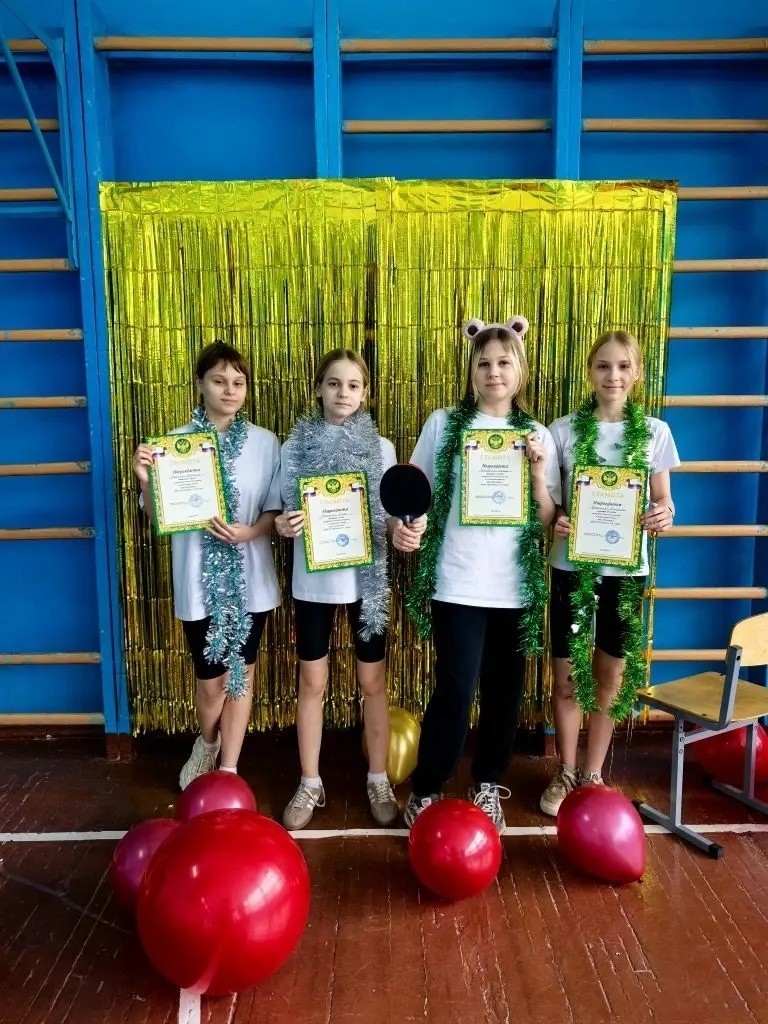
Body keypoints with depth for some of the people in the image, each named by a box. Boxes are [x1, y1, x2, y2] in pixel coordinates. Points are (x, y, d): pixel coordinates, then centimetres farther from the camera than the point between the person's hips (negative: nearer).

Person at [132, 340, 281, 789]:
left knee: (241, 674, 12)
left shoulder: (265, 442, -2)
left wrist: (250, 532, -18)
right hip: (200, 580, -1)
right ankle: (207, 743, 44)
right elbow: (158, 517, -3)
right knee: (211, 680, 11)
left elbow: (276, 508, 1)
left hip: (250, 577, 1)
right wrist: (146, 479, -20)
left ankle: (228, 772, 29)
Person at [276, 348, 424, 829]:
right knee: (312, 682, 10)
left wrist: (402, 532, -22)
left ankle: (379, 780, 27)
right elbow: (284, 511, 2)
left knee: (373, 681, 10)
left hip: (366, 578, 0)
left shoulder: (381, 447, -1)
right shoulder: (295, 446, -1)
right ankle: (310, 783, 26)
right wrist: (284, 525, -21)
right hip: (313, 580, 0)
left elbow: (389, 514, 0)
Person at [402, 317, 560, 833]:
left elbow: (546, 521, 3)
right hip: (458, 583, -2)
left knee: (504, 690, 12)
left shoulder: (538, 435, 5)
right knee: (455, 691, -4)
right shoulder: (444, 424, 0)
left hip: (515, 586, 3)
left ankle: (488, 785, 32)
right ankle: (425, 790, 17)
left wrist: (538, 469, -12)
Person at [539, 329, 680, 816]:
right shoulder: (564, 430, -2)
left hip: (626, 568, 1)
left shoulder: (655, 432, 0)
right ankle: (566, 773, 27)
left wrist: (665, 515, -17)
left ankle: (593, 773, 30)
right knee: (567, 676, 7)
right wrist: (553, 519, -19)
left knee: (611, 675, 12)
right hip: (572, 565, -1)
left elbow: (663, 500, 6)